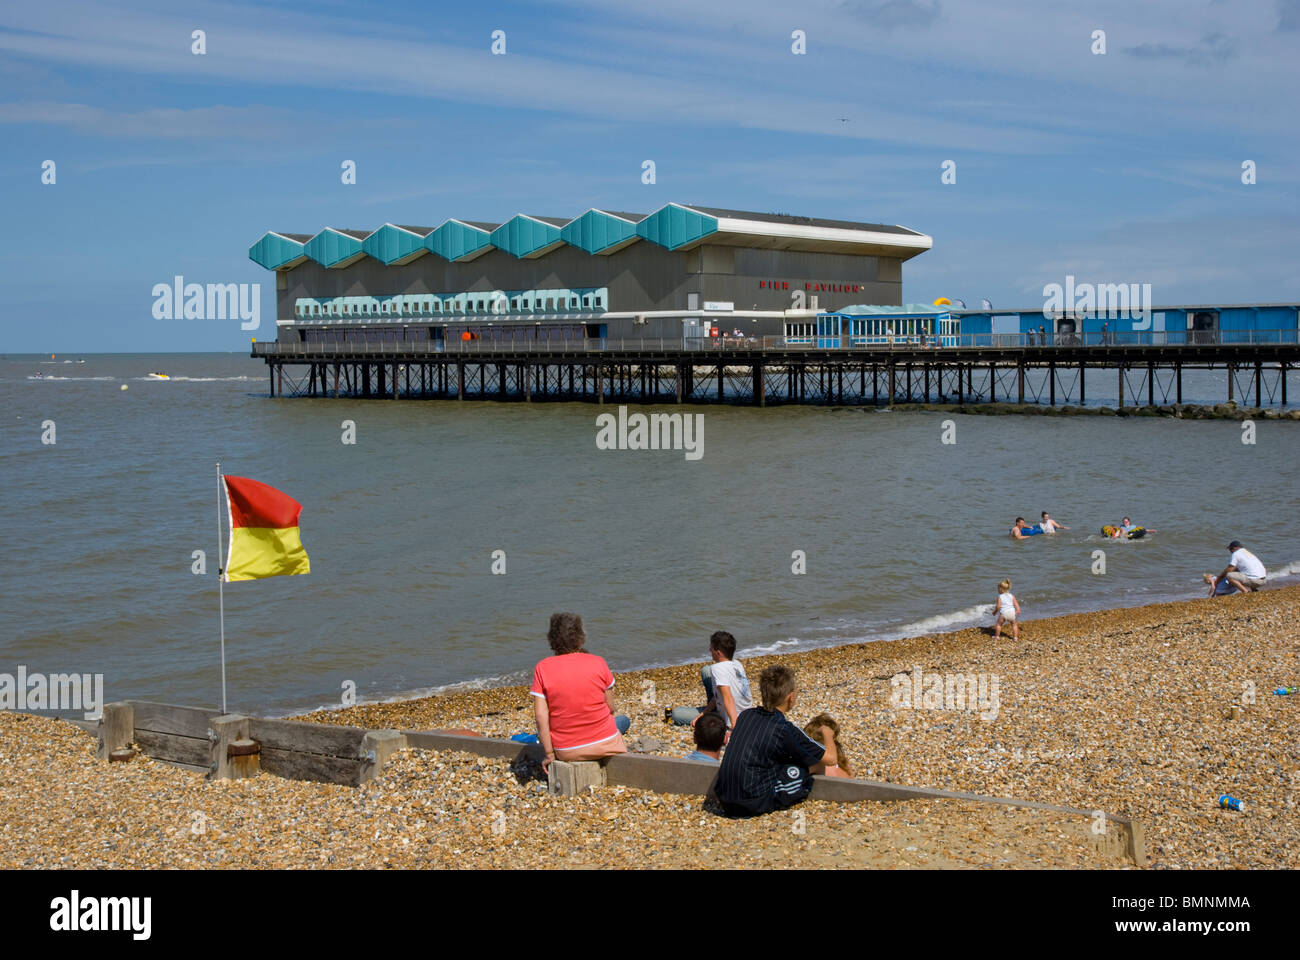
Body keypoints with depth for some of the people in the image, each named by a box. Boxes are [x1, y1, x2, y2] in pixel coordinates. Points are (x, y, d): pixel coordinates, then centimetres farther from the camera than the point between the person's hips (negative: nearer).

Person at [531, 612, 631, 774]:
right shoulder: (598, 663, -7)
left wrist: (550, 755, -5)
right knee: (624, 721, 32)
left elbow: (541, 716, -12)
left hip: (566, 752, 1)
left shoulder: (542, 669, -8)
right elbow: (611, 708, 2)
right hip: (604, 744, -1)